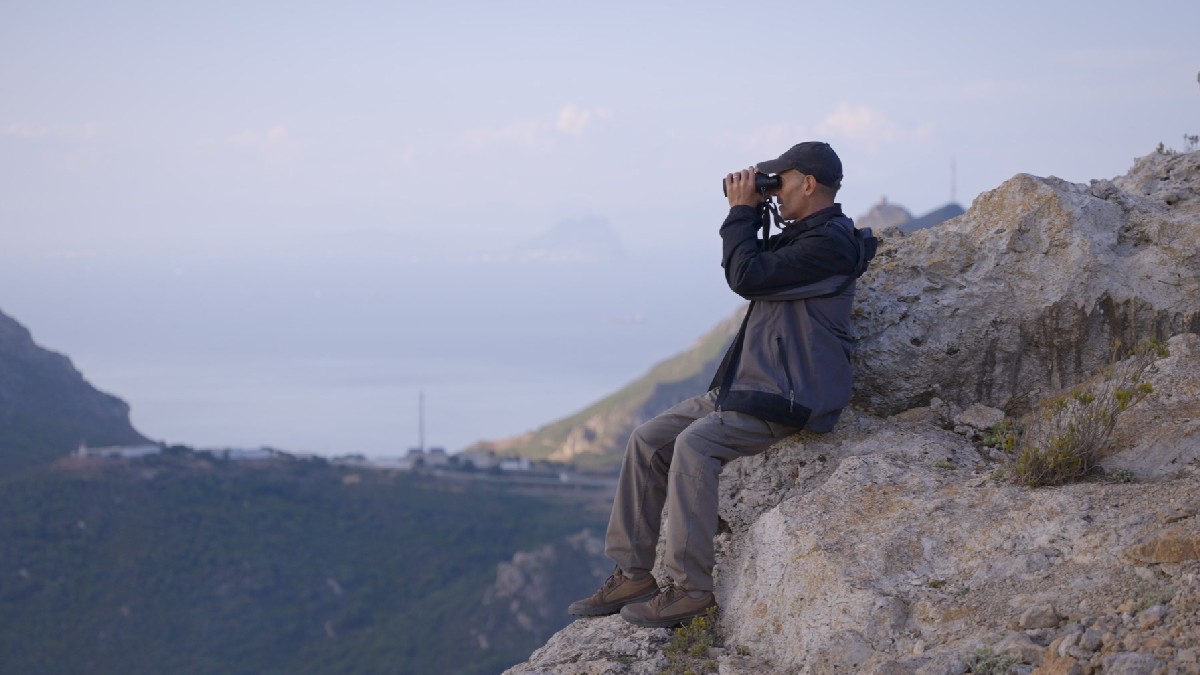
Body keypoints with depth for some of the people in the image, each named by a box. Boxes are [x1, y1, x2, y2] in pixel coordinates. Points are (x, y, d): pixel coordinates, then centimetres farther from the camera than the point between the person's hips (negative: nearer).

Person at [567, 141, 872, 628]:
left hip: (786, 396, -11)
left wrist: (742, 213, -6)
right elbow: (748, 272, 27)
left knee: (694, 444, -31)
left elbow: (748, 277, -19)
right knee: (648, 441, 2)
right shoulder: (802, 236, 18)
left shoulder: (829, 243, -15)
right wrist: (747, 215, 13)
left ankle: (690, 588, -27)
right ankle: (632, 575, 2)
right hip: (745, 385, 11)